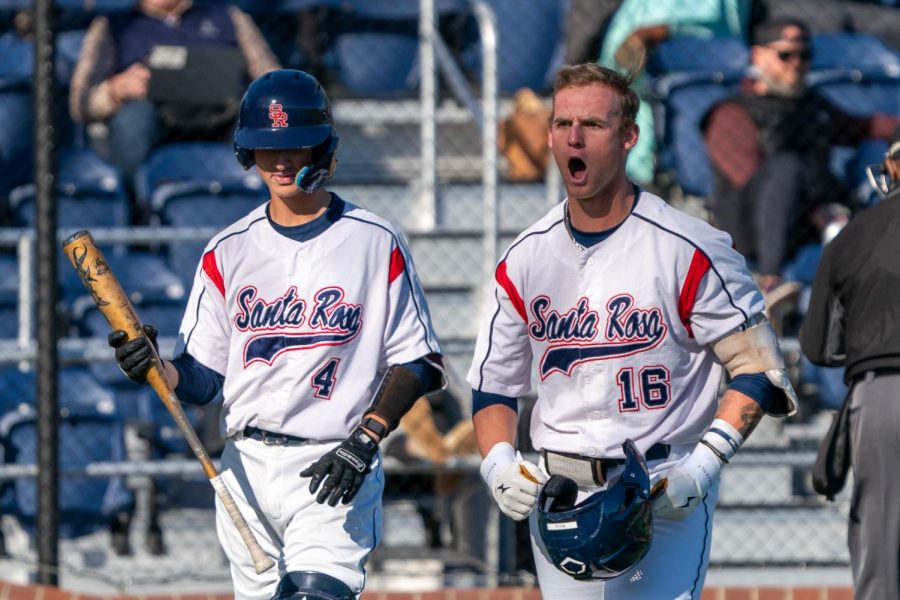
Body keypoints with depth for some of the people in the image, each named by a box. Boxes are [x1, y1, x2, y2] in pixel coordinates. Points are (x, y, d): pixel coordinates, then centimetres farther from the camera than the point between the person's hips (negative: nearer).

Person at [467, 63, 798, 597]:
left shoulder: (690, 250, -8)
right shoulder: (525, 260, 7)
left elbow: (756, 368, -6)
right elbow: (493, 385, 13)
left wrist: (703, 464, -18)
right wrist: (498, 463, -6)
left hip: (663, 495, -5)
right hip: (558, 493, 5)